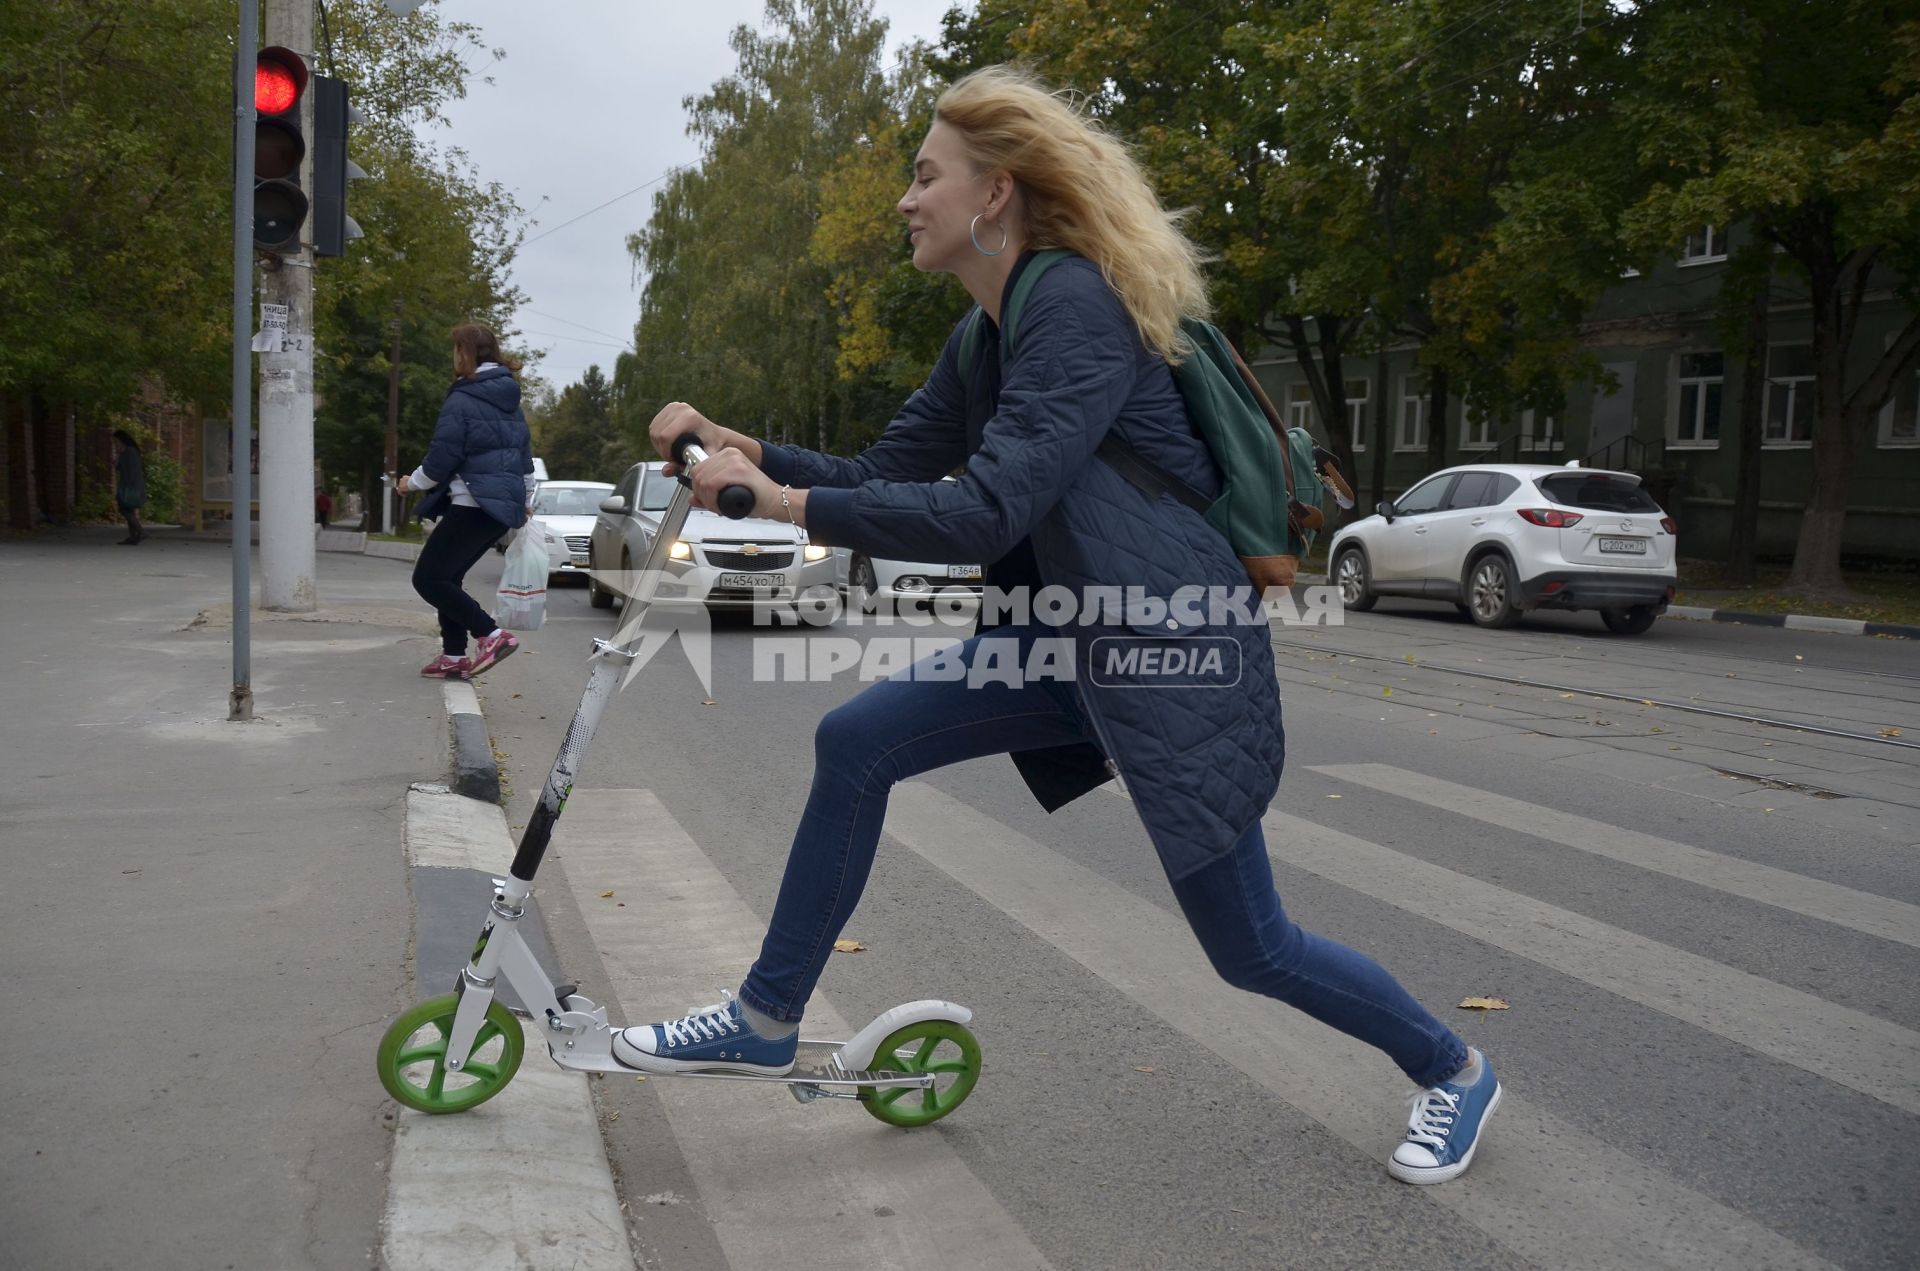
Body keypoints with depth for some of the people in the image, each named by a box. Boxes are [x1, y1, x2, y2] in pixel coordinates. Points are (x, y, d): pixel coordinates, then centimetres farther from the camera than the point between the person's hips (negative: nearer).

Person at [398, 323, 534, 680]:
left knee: (428, 577, -4)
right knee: (447, 576, 16)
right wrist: (524, 500, 31)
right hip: (504, 505, 9)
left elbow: (442, 458, -11)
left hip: (473, 504, -9)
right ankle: (454, 657, 14)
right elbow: (525, 455, 22)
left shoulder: (461, 400, -11)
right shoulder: (509, 402, 15)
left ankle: (491, 635, -14)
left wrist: (412, 482, 6)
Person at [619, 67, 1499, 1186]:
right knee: (855, 743, -2)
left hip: (1177, 647, -9)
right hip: (1078, 639, 9)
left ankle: (1453, 1071, 30)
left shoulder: (1077, 307, -20)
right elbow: (885, 474, 11)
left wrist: (786, 502, -25)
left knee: (1251, 948, 3)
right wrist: (748, 452, -3)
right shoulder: (986, 338, 9)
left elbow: (987, 514, -28)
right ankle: (767, 1022, 12)